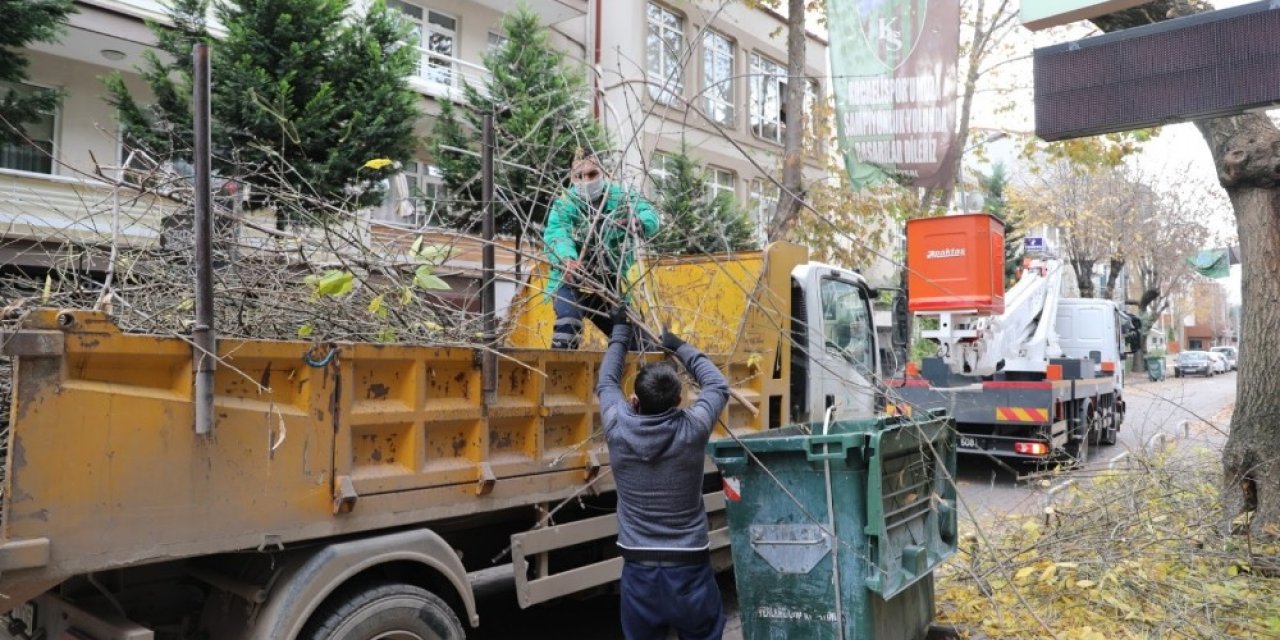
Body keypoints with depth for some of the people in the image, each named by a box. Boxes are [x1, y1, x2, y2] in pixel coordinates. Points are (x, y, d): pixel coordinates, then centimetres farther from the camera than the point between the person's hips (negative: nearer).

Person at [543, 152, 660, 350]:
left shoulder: (620, 196, -3)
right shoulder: (565, 204, -11)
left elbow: (651, 216, -15)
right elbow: (555, 234, -29)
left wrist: (638, 222, -41)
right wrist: (567, 259, -52)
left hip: (608, 284, 4)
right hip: (571, 282, -3)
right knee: (569, 321, -30)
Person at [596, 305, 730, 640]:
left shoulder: (618, 430, -9)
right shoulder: (691, 431, -12)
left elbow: (607, 382, 12)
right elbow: (718, 385, 8)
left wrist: (620, 331, 22)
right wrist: (680, 347, 16)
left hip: (638, 571, 2)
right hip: (689, 569, -1)